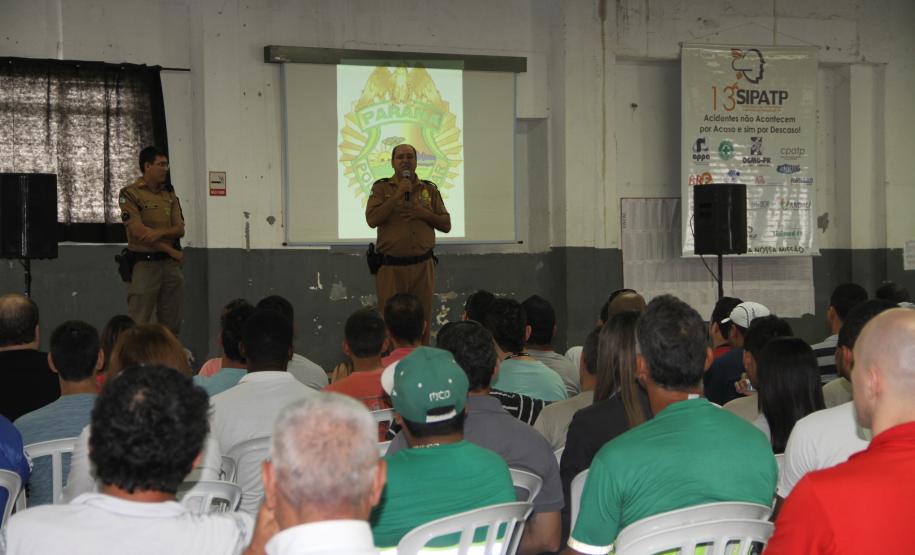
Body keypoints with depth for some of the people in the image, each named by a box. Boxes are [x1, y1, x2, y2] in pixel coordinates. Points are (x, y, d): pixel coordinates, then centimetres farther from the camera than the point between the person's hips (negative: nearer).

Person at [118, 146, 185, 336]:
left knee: (171, 324, 8)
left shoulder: (169, 194, 13)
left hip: (171, 264, 6)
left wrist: (160, 232, -16)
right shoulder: (130, 194, -5)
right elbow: (138, 232, -13)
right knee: (139, 324, -6)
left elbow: (180, 229, 6)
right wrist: (170, 250, -7)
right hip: (144, 262, -6)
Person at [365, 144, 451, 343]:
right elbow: (372, 220, -12)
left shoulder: (429, 189, 9)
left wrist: (424, 213, -9)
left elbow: (446, 225, 8)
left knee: (422, 320, 6)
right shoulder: (381, 188, 3)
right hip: (391, 267, -2)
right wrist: (397, 195, -16)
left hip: (422, 266, 2)